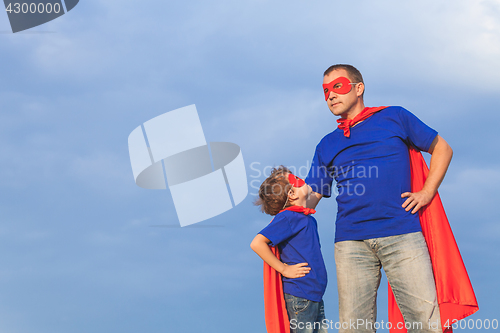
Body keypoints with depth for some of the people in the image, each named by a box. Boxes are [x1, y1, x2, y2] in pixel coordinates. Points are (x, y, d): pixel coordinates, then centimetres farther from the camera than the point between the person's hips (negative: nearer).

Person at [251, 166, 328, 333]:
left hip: (315, 294, 9)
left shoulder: (309, 219, 14)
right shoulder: (287, 218, -13)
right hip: (299, 294, -9)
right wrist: (284, 269, -16)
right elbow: (257, 243, -20)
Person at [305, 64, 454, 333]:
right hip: (351, 242, 3)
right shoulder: (327, 145, 20)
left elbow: (441, 149, 18)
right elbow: (308, 198, 15)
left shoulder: (395, 117, 13)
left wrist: (427, 192, 5)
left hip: (401, 235, -2)